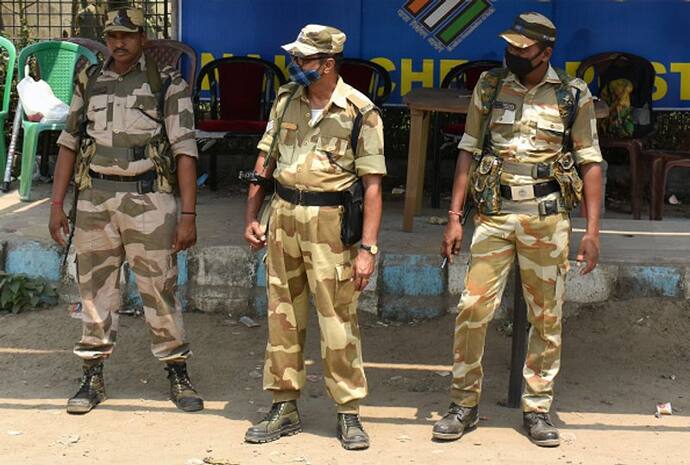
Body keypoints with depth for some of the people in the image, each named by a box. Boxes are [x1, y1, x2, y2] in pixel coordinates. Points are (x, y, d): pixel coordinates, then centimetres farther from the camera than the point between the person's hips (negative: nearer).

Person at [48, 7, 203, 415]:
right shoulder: (89, 81, 11)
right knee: (95, 288, 8)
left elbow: (184, 151, -5)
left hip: (148, 199, -3)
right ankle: (93, 378, 19)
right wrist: (57, 204, 8)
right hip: (94, 198, 4)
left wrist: (188, 214, -11)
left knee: (160, 289, 0)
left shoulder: (168, 83, -1)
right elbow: (69, 143, 14)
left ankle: (178, 374, 16)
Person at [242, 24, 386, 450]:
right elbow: (266, 159, 14)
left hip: (330, 222, -5)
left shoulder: (361, 112, -9)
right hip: (283, 214, 5)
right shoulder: (287, 99, 7)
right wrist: (252, 217, 10)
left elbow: (372, 184, -9)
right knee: (283, 316, 10)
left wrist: (367, 248, -14)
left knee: (338, 320, 0)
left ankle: (349, 412, 14)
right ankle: (285, 409, 22)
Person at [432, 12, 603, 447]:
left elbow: (590, 162, 2)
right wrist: (454, 217, 3)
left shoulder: (574, 95, 1)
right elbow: (469, 151, 8)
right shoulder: (489, 86, 5)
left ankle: (538, 408, 18)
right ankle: (465, 404, 11)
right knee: (473, 309, -3)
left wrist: (593, 230, -3)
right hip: (494, 215, 1)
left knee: (547, 318, 5)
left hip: (548, 219, -1)